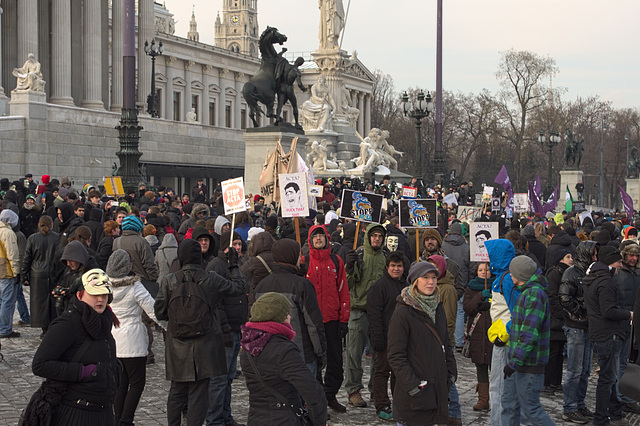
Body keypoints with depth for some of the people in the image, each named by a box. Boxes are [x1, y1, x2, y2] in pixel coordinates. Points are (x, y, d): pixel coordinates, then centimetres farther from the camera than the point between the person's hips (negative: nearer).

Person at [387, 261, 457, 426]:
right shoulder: (403, 312, -11)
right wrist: (411, 384, -18)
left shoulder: (438, 309, 12)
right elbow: (395, 355, -13)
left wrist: (451, 372, 10)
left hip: (437, 388, 7)